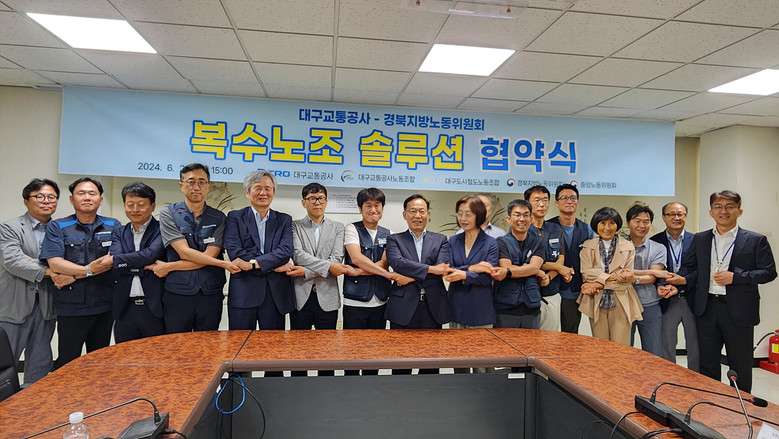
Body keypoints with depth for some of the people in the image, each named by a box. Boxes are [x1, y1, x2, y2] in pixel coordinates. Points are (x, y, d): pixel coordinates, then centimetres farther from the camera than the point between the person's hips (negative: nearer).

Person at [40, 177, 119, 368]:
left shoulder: (113, 226, 6)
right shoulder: (56, 227, 2)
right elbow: (54, 263, -10)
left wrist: (72, 275, -13)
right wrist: (88, 270, -18)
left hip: (105, 306, 2)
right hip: (70, 307, -2)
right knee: (67, 363, 7)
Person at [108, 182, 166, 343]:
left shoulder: (161, 230, -1)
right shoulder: (119, 232, 13)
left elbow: (151, 254, -18)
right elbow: (117, 267, -2)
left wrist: (113, 260, -9)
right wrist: (147, 267, -13)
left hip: (155, 308, -4)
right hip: (125, 310, 4)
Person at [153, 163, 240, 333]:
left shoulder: (218, 218, 7)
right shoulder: (168, 214, 3)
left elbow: (209, 255, -4)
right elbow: (184, 252, -9)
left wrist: (169, 266, -9)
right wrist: (224, 264, -13)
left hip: (210, 295, 2)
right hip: (177, 295, -1)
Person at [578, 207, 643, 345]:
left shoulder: (628, 247, 8)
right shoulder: (588, 246, 9)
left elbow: (627, 279, 0)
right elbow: (586, 272, -5)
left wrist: (599, 284, -9)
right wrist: (614, 277, -15)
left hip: (621, 303, 0)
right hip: (596, 303, 0)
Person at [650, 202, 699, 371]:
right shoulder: (655, 242, 3)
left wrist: (677, 286, -19)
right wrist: (659, 286, -17)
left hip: (691, 300, 0)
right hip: (667, 302, 0)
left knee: (695, 347, 10)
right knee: (666, 347, 7)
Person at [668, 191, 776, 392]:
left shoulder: (756, 240, -1)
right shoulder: (700, 239, 9)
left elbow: (769, 272, -4)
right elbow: (691, 267, 11)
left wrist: (735, 277, -15)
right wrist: (683, 279, -10)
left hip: (738, 311, -3)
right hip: (707, 308, 3)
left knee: (740, 365, 8)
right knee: (707, 362, 13)